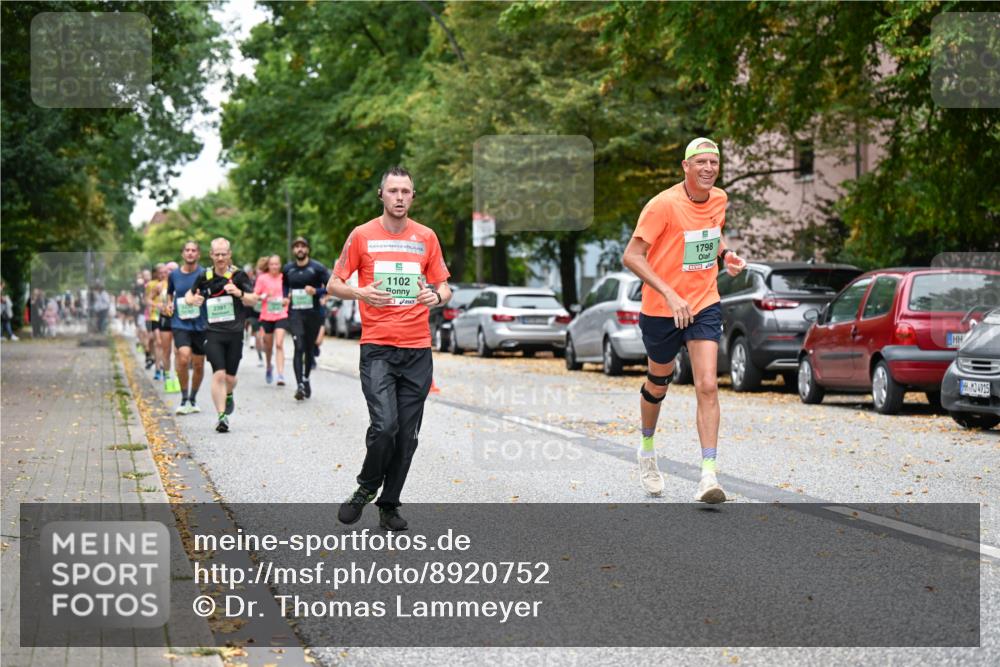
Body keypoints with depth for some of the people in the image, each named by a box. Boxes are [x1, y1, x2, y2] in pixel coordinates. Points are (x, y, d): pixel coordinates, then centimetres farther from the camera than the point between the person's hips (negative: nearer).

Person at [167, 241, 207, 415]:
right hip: (180, 324, 0)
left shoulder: (204, 274, -3)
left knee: (198, 365, 8)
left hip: (200, 324, 0)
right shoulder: (174, 274, 5)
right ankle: (184, 399, -7)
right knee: (184, 358, -21)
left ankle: (193, 399, 28)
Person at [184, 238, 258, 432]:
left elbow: (253, 300, -4)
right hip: (213, 332, 0)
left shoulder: (238, 275, -1)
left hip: (235, 332, 0)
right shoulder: (205, 277, 5)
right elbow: (189, 294, 20)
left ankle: (228, 395, 42)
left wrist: (239, 293, -25)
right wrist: (192, 300, -5)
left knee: (230, 377, 7)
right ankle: (221, 416, -11)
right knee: (218, 374, -14)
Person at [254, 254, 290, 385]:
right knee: (268, 345, 14)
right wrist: (265, 296, -18)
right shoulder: (262, 278, -1)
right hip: (266, 316, 1)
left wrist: (287, 300, -4)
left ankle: (281, 374, -19)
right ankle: (269, 367, 43)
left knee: (279, 344, -15)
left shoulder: (284, 278, 2)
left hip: (281, 315, -1)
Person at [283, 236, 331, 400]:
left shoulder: (317, 268, -4)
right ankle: (300, 385, -20)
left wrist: (316, 291, -20)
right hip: (295, 313, 1)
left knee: (309, 348, 12)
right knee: (299, 347, -15)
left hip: (313, 313, -1)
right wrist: (286, 296, 7)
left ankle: (306, 379, 34)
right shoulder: (288, 269, 7)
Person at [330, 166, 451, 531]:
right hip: (377, 348, -3)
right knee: (384, 425, -17)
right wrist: (360, 293, -15)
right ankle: (366, 488, 9)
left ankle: (389, 504, 18)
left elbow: (444, 287, 15)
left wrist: (437, 296, -8)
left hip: (418, 350, 3)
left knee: (407, 435, 4)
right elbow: (334, 284, 6)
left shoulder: (426, 237, 9)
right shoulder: (362, 235, 2)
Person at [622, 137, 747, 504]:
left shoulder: (719, 199, 1)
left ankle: (708, 476, -18)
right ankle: (647, 450, 45)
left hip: (704, 305, 3)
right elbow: (631, 256, -20)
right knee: (657, 385, 16)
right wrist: (669, 294, -29)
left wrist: (726, 255, 1)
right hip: (661, 309, -3)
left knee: (707, 386, -14)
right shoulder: (663, 204, -18)